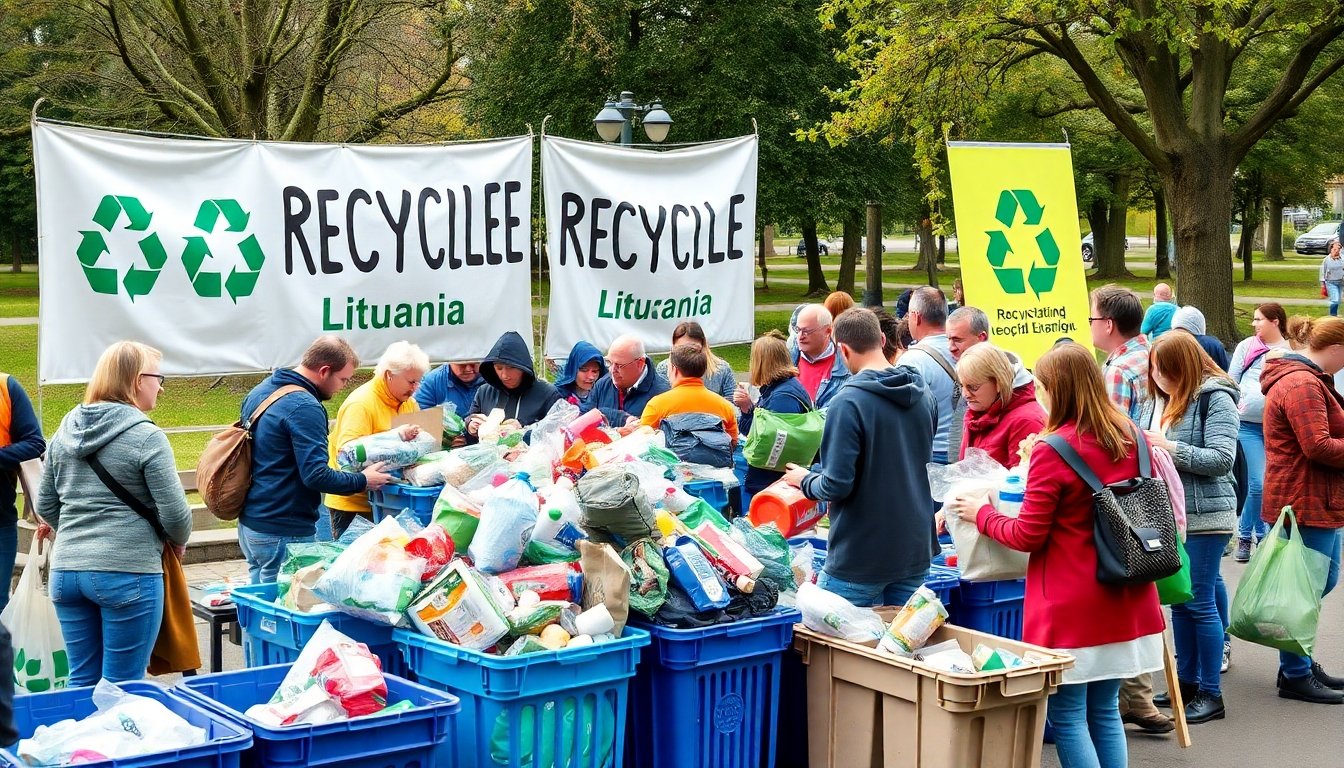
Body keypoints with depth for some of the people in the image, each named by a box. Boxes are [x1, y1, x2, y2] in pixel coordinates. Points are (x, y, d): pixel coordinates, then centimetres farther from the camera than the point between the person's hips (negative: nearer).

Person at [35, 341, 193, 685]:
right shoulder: (146, 437, -10)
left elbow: (46, 505, 17)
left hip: (66, 570, 6)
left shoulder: (65, 431, 10)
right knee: (122, 688, 2)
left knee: (82, 681, 14)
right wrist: (179, 542, 10)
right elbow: (174, 512, -10)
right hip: (127, 572, -6)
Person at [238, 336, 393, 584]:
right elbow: (316, 476, -24)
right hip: (283, 533, -10)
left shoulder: (260, 391, 10)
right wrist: (363, 481, -11)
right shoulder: (304, 408, -20)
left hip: (248, 522, 10)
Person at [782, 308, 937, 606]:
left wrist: (805, 480, 1)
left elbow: (836, 486, -21)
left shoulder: (848, 402, -19)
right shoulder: (924, 395, 3)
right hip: (916, 553, 7)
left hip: (860, 558, -6)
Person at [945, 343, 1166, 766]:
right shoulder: (1130, 436, 3)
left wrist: (980, 513, 5)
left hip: (1072, 606, -7)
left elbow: (1028, 536, -12)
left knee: (1067, 716, 1)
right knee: (1105, 711, 15)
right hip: (1124, 602, 7)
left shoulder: (1052, 451, -16)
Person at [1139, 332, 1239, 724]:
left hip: (1204, 518, -7)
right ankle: (1187, 683, 24)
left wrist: (1168, 448, -23)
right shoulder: (1156, 400, 9)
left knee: (1199, 603, -2)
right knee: (1178, 601, 13)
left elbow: (1222, 459, -19)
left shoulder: (1215, 399, -11)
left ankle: (1211, 694, 7)